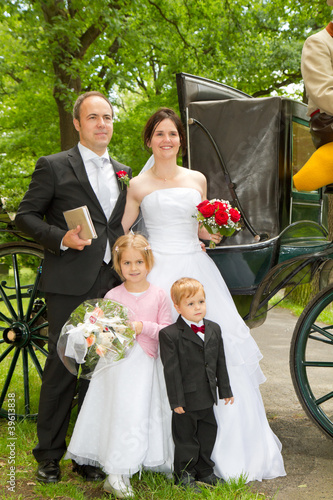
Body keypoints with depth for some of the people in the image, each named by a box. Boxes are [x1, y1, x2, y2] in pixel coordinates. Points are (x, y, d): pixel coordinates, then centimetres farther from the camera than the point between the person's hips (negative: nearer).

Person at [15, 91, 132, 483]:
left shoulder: (123, 173, 17)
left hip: (112, 285, 5)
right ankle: (49, 455, 13)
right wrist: (61, 238, -15)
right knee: (62, 367, -1)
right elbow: (25, 216, -1)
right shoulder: (54, 167, 1)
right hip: (70, 285, -5)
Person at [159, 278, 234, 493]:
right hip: (186, 399, -6)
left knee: (208, 434, 17)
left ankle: (205, 471, 35)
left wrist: (225, 390, 13)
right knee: (186, 437, 7)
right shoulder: (170, 334, -14)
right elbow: (171, 370, -15)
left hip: (208, 398, 6)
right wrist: (176, 400, -15)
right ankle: (184, 476, 23)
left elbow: (220, 362, 11)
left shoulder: (214, 329, 5)